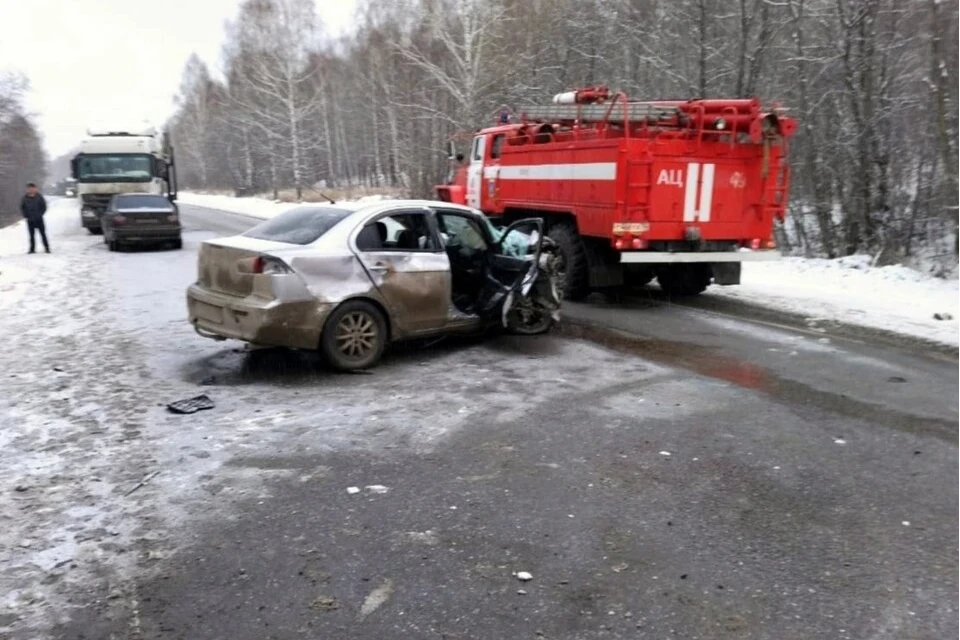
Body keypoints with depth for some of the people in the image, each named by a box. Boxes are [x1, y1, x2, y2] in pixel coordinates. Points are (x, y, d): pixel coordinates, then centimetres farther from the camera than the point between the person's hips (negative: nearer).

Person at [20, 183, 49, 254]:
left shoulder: (39, 197, -3)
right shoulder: (25, 198, 3)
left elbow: (44, 207, 1)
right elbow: (22, 207, 13)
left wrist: (40, 214, -7)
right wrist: (26, 215, 1)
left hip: (39, 219, -2)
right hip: (30, 220, 2)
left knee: (43, 234, 0)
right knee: (32, 235, 5)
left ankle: (47, 248, 5)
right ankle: (32, 249, 10)